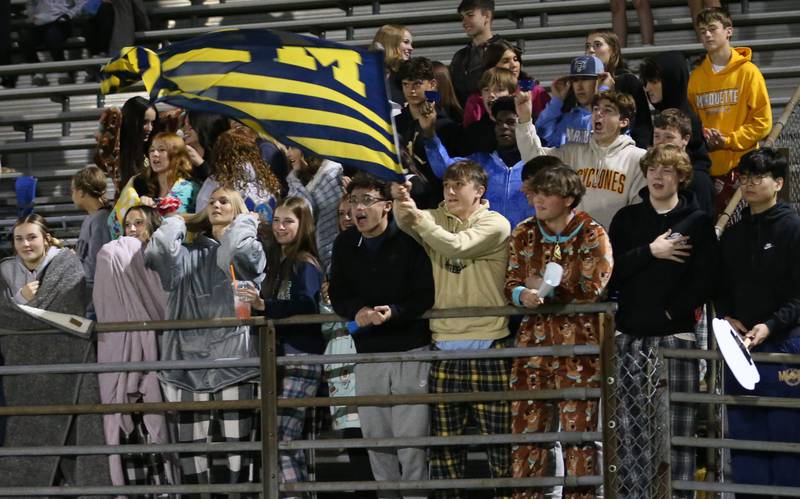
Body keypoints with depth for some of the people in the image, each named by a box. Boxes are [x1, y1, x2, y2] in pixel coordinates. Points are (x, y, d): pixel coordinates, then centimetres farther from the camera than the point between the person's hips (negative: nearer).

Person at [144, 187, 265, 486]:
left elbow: (232, 253, -12)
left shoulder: (250, 250, 12)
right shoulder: (190, 254, 19)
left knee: (233, 449, -9)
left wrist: (245, 221, 6)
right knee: (192, 449, -4)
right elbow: (157, 253, -2)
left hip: (233, 361, -3)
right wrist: (176, 221, 17)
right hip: (192, 362, 3)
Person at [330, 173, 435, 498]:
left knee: (411, 439, -7)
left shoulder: (409, 240, -7)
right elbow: (338, 296, 8)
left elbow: (427, 294, -9)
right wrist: (358, 311, -13)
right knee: (375, 437, 7)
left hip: (411, 351, -4)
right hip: (368, 353, 4)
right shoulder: (345, 245, 7)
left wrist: (394, 312, -24)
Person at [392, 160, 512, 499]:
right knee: (444, 439, 7)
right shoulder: (437, 219, 13)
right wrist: (401, 202, -27)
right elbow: (409, 224, -8)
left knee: (498, 435, -3)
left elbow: (457, 246, -17)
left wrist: (419, 217, -19)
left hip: (486, 346, -4)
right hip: (444, 344, 4)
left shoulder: (495, 225, -2)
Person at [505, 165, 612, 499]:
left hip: (579, 347, -4)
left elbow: (592, 289, -11)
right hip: (533, 342, 4)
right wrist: (523, 295, -15)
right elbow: (511, 285, 7)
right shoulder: (523, 234, 11)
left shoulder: (592, 235, -2)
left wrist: (548, 287, -11)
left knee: (579, 430, -2)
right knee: (527, 427, 1)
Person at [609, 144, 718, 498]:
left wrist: (671, 311, -9)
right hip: (630, 336, 2)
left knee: (678, 426, -6)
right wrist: (650, 251, -9)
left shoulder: (698, 222, 6)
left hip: (677, 334, -2)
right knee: (631, 426, -2)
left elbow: (705, 280, -2)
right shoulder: (627, 219, 13)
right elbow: (611, 271, 2)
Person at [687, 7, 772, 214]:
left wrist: (728, 141, -12)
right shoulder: (696, 76, 11)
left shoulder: (747, 71, -1)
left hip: (741, 165, -4)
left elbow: (762, 121, -4)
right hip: (707, 167, 4)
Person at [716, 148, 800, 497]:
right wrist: (726, 315, 0)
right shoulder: (733, 235, 15)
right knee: (744, 436, 8)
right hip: (739, 347, 6)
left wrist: (771, 325, -20)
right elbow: (721, 286, 19)